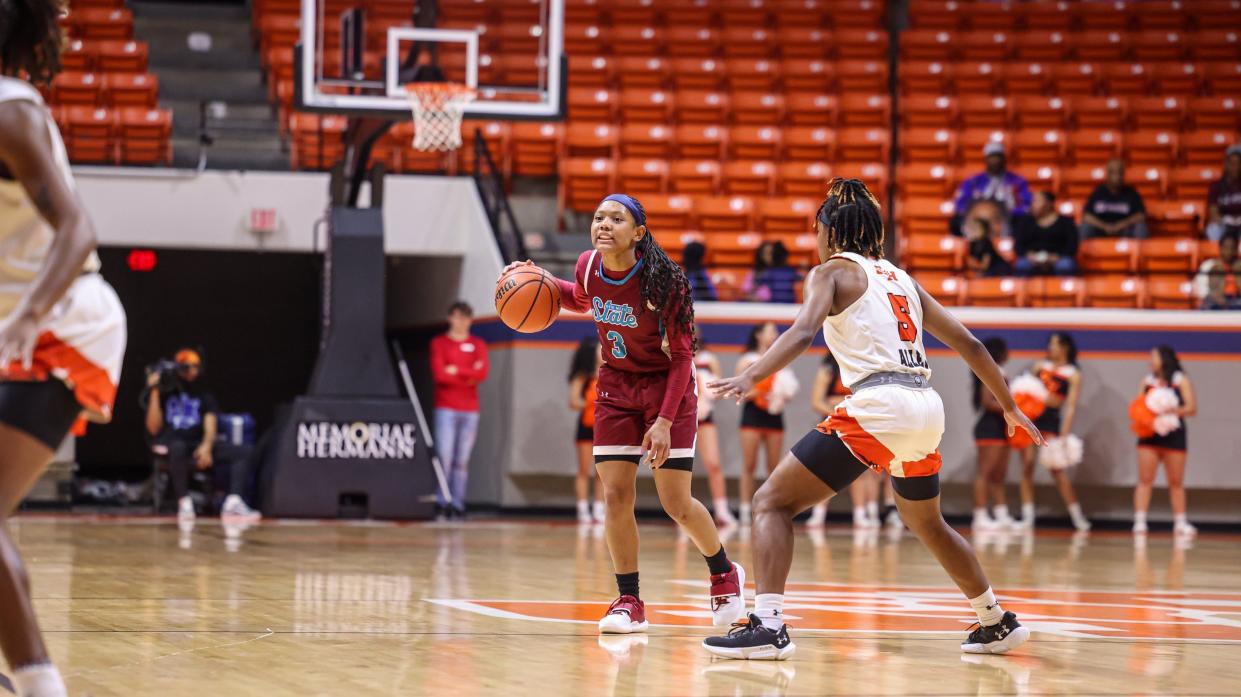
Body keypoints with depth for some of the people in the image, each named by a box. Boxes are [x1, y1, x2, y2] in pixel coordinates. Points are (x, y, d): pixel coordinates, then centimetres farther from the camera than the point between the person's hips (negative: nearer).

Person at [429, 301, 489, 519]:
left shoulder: (478, 345, 12)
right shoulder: (439, 343, 6)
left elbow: (483, 373, -3)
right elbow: (439, 374, -8)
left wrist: (457, 371, -8)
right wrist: (469, 375, -4)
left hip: (470, 409, 2)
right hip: (445, 408, -2)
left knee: (462, 460, 0)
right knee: (445, 457, -10)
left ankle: (458, 504, 1)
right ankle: (443, 503, -8)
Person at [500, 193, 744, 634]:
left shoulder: (661, 280, -25)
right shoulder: (589, 267, -11)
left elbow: (682, 355, -19)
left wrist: (664, 420, -23)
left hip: (666, 385, -4)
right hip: (617, 385, 5)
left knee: (676, 504, -5)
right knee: (615, 496, -5)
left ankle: (724, 573, 22)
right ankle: (629, 602, 5)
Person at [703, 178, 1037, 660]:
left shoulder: (834, 271, 6)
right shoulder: (899, 278, 24)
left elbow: (804, 330, -15)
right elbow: (967, 342, 24)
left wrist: (751, 377, -27)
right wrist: (1010, 407, 32)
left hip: (878, 405, -7)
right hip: (926, 407, 7)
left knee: (772, 502, -2)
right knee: (927, 523, 32)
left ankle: (768, 626, -18)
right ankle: (997, 623, 39)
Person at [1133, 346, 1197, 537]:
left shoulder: (1181, 381, 1)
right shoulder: (1147, 381, 8)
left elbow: (1191, 408, -5)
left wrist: (1171, 411, -19)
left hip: (1174, 435, -1)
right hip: (1150, 435, 1)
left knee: (1176, 482, 5)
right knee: (1145, 480, -6)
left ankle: (1180, 522, 12)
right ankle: (1139, 521, -7)